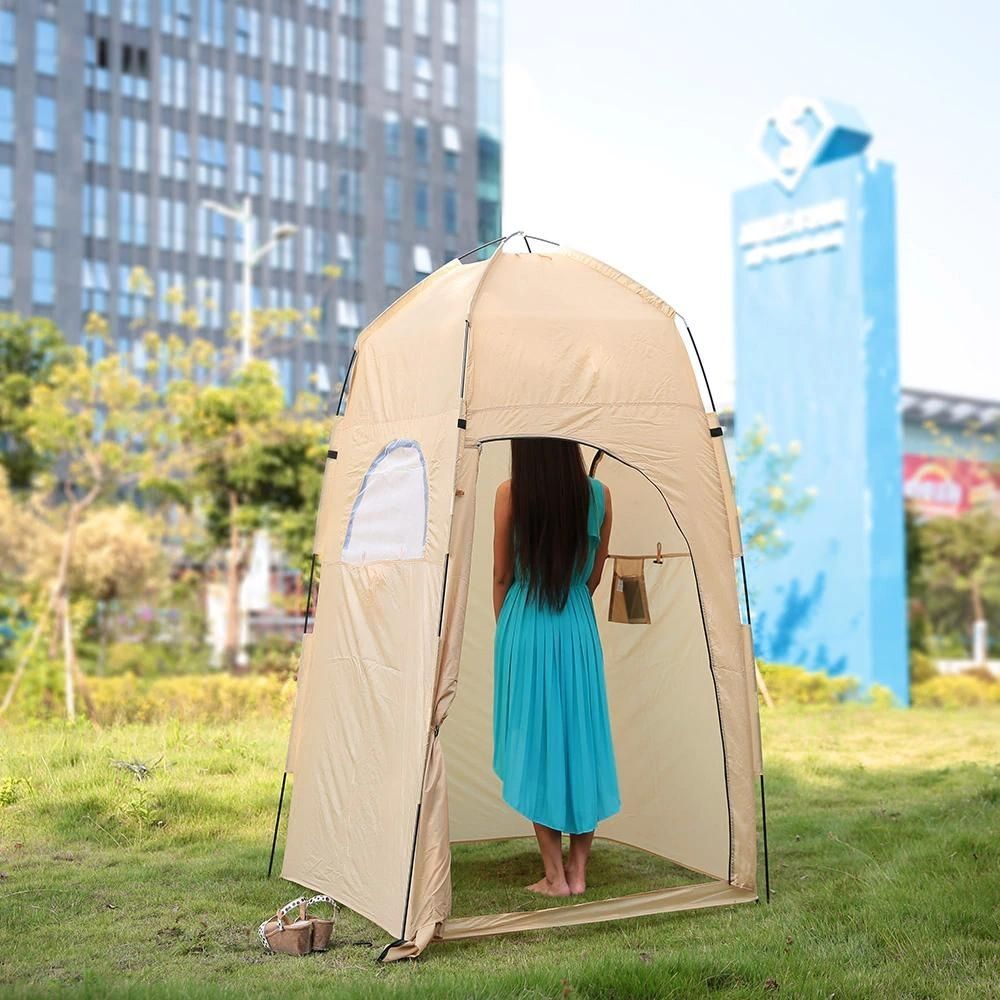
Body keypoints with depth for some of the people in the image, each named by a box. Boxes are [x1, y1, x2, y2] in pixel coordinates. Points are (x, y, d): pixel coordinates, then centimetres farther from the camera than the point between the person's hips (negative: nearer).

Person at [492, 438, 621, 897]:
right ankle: (579, 871, 17)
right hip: (580, 630, 3)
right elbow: (594, 576, 8)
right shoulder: (599, 495, -2)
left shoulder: (510, 493, -11)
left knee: (534, 743, 6)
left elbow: (501, 576, -2)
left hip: (525, 631, -3)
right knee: (582, 740, 11)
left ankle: (554, 875, 10)